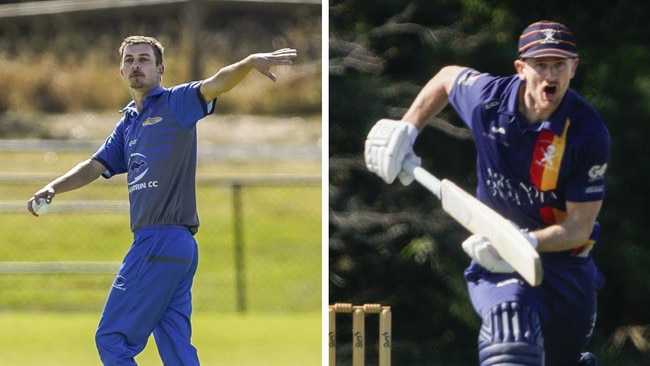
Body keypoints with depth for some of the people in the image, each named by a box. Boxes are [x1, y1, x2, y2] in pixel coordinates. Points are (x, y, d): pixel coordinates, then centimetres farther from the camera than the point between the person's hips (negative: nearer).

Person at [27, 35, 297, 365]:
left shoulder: (175, 103, -2)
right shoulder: (128, 124, 21)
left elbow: (215, 84, -19)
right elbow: (95, 167, 20)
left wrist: (251, 62, -38)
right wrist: (53, 188, 3)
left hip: (161, 242, -8)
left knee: (111, 338, -5)